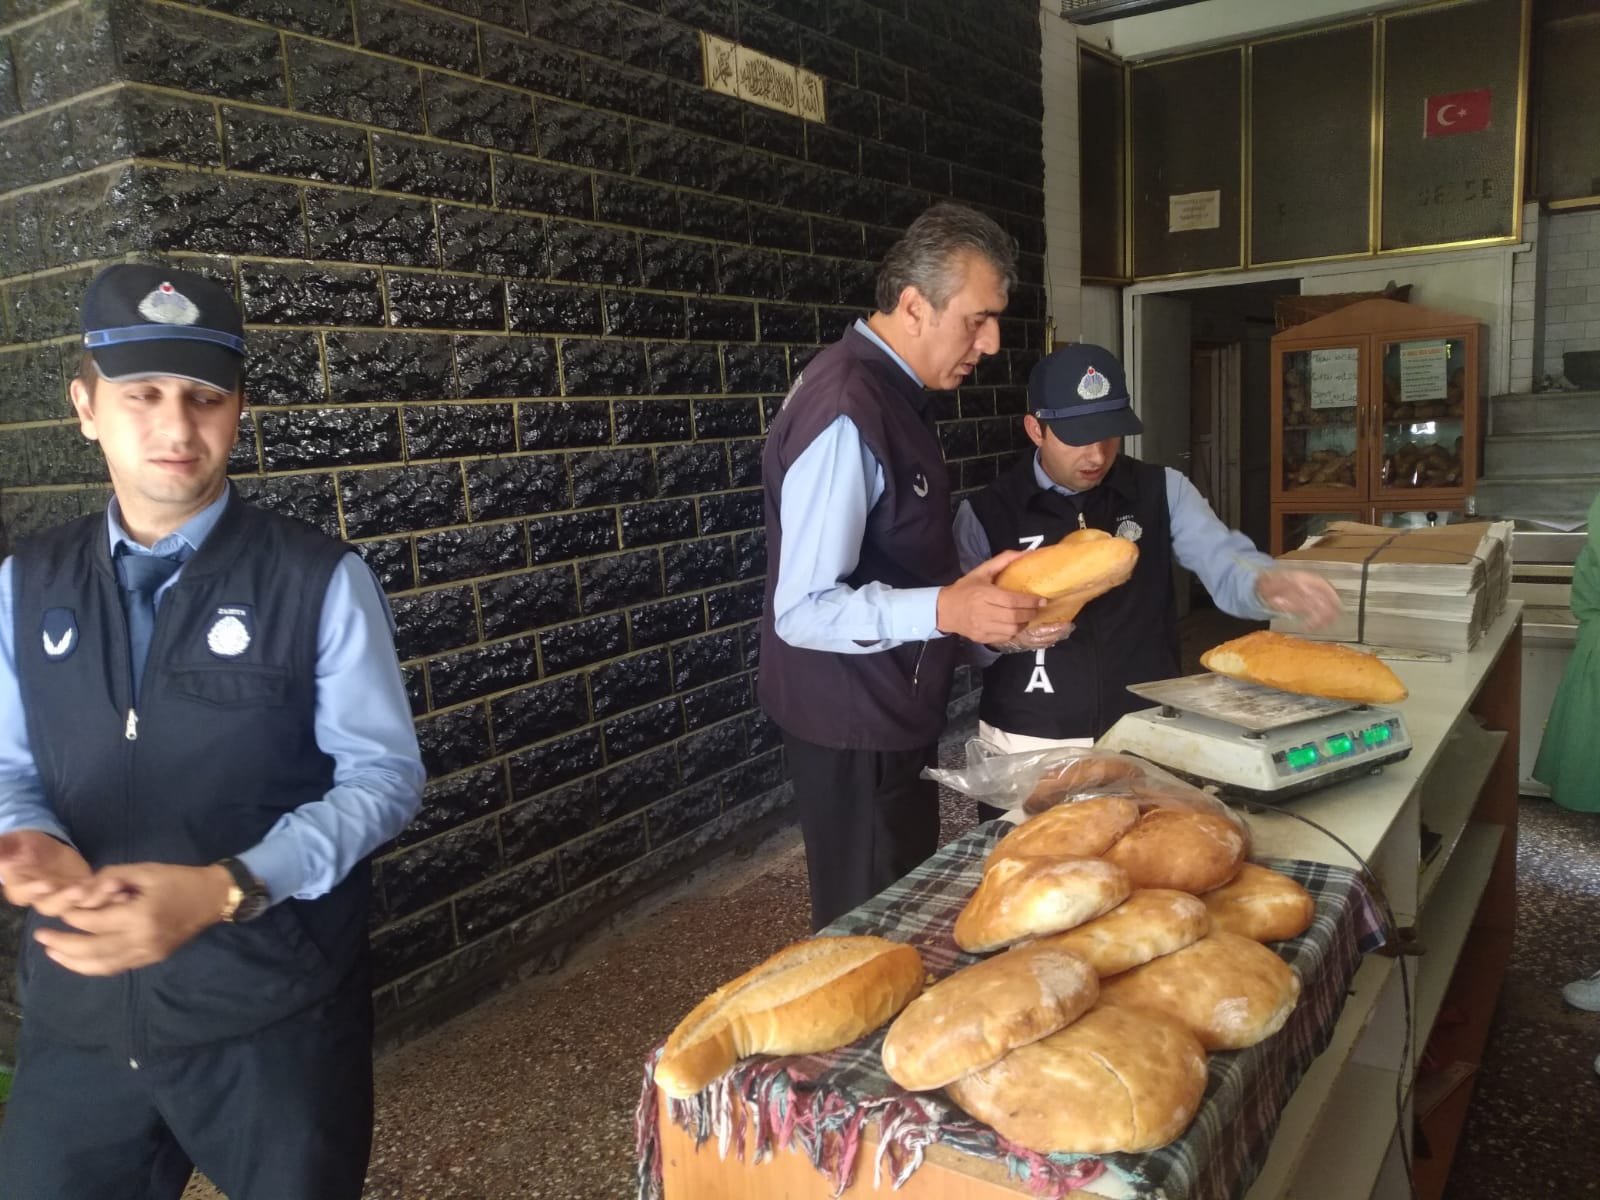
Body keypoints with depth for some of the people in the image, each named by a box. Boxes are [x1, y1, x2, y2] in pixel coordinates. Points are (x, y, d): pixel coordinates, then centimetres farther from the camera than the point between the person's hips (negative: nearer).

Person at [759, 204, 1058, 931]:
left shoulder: (892, 392, 9)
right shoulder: (846, 412, -23)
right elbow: (803, 610, -26)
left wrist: (989, 603, 12)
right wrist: (944, 612, -36)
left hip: (894, 713, 10)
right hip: (852, 732, -10)